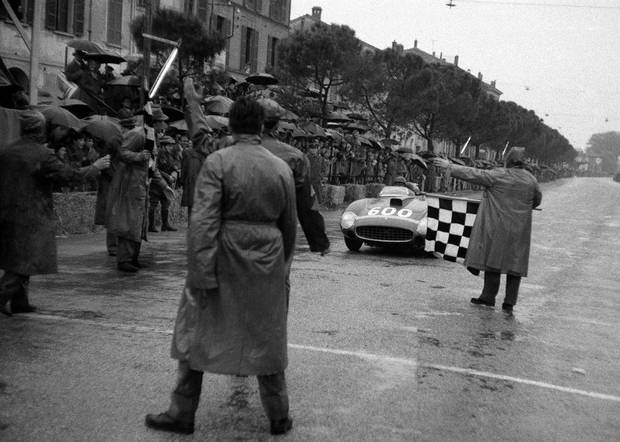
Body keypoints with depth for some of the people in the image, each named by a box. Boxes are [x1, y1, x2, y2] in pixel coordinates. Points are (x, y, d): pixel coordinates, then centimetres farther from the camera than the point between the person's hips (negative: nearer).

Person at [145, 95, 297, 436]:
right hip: (267, 265, 3)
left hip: (224, 260, -3)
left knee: (198, 334, 11)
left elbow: (203, 222, -17)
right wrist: (282, 265, 22)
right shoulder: (282, 168, 2)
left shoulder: (217, 162, -10)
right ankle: (279, 417, 25)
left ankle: (182, 414, 20)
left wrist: (202, 276, -16)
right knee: (267, 339, 15)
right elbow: (289, 225, 9)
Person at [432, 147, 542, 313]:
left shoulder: (498, 175, -10)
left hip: (498, 227, -4)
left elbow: (473, 174, -7)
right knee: (515, 262, 6)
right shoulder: (531, 180, 4)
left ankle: (489, 296, 10)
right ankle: (509, 302, 8)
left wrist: (449, 166, 1)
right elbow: (537, 201, 18)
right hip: (519, 230, 4)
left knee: (493, 259, 5)